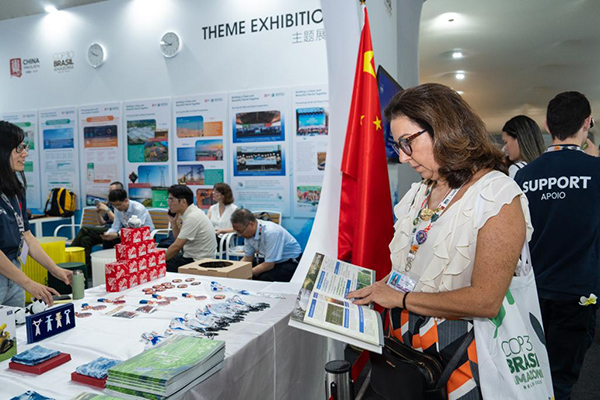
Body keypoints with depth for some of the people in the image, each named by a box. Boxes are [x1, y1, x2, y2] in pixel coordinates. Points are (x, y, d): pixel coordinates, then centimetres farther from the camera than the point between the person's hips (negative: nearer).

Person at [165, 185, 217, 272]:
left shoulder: (192, 217, -21)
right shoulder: (189, 213, 8)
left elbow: (177, 246, -20)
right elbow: (178, 238, 16)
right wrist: (173, 222, 3)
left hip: (198, 261, -9)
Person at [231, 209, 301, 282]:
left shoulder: (271, 232, -30)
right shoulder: (249, 232, -7)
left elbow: (269, 265, -26)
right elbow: (248, 258, 5)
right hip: (272, 261, 7)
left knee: (263, 278, -32)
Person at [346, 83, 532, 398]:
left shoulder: (497, 194, -18)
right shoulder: (419, 193, 7)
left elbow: (485, 301, -24)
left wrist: (401, 298, -19)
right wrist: (378, 289, -4)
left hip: (459, 354, -6)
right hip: (405, 341, 7)